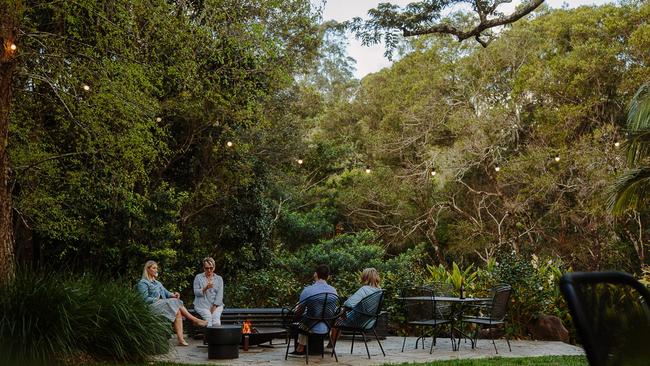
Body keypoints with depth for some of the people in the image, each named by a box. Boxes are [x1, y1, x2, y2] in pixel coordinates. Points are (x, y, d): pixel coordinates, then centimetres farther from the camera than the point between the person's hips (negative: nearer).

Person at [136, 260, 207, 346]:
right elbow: (145, 299, -9)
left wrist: (173, 295, -4)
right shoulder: (143, 283, 2)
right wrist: (158, 300, -14)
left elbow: (166, 292, 17)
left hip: (163, 305, 7)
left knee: (178, 312, -23)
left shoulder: (157, 283, 28)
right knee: (175, 304, -24)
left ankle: (180, 339, -35)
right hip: (153, 306, -7)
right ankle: (196, 320, -18)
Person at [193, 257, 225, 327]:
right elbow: (196, 292, 3)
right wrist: (205, 288, -17)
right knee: (208, 318, -31)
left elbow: (220, 294, 4)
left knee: (216, 318, -30)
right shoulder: (198, 277, 13)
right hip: (203, 304, -1)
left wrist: (214, 306, -10)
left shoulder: (219, 278, 15)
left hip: (216, 305, 1)